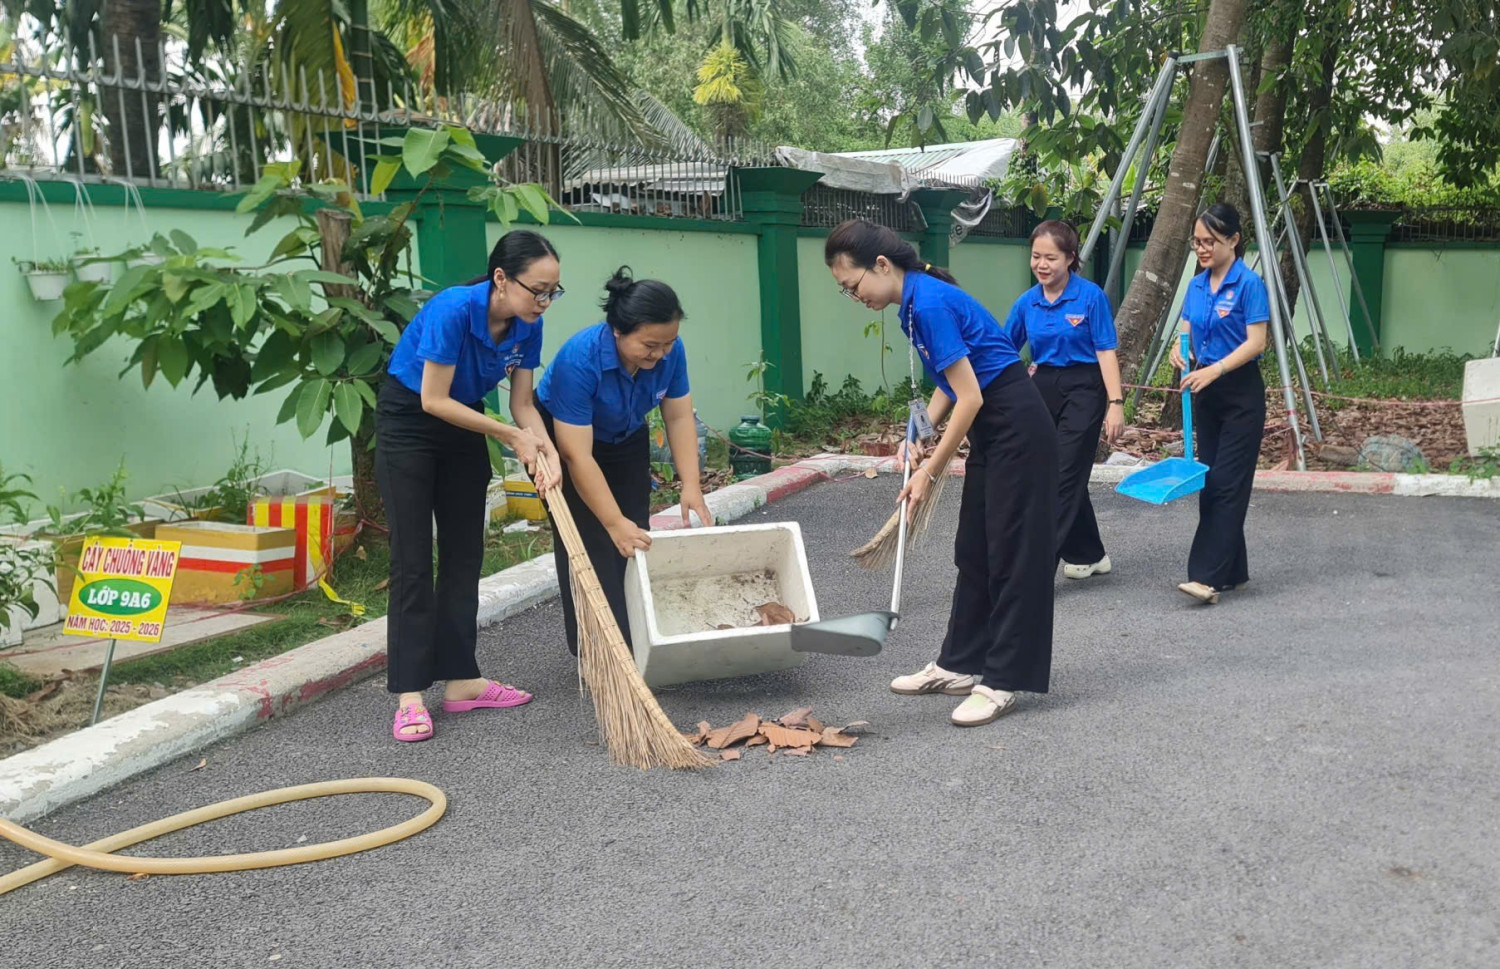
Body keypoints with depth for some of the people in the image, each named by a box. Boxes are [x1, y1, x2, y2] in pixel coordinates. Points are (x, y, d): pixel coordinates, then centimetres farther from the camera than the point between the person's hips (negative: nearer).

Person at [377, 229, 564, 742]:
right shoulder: (453, 310, -31)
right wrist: (512, 436, -22)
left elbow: (522, 403, -4)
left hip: (464, 427, 7)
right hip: (407, 423, -6)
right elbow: (434, 400, -27)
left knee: (465, 554, 6)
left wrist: (544, 448, -23)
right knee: (413, 559, -8)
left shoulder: (526, 326, -11)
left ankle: (460, 680, 14)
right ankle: (409, 695, -4)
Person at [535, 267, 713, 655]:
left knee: (636, 542, 1)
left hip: (625, 441, 5)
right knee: (590, 544, -10)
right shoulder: (579, 359, -37)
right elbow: (578, 455, -36)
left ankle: (635, 640, 10)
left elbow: (679, 418, -13)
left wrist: (691, 486, -22)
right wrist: (615, 523, -38)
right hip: (564, 437, -5)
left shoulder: (669, 351, -22)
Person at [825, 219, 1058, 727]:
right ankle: (960, 664, 23)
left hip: (1017, 428, -10)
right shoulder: (916, 301, 8)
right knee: (974, 550, 14)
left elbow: (969, 397, -22)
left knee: (1013, 553, -4)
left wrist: (929, 470, -16)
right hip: (992, 430, 10)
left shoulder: (930, 303, -21)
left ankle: (1002, 681, 3)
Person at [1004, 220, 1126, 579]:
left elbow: (1106, 351, -11)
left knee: (1063, 477, -7)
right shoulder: (1027, 302, 3)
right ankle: (1089, 555, 27)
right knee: (1059, 477, 11)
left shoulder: (1091, 296, -10)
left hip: (1083, 389, -5)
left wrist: (1116, 403, -16)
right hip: (1043, 388, 6)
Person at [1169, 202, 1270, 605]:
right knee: (1209, 481, 8)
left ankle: (1207, 575, -13)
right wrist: (1180, 350, -12)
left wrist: (1214, 370, -29)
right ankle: (1232, 570, 17)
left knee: (1227, 484, -9)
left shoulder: (1248, 284, -11)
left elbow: (1256, 341, -17)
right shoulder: (1196, 285, 9)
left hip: (1241, 394, -7)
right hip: (1206, 393, 7)